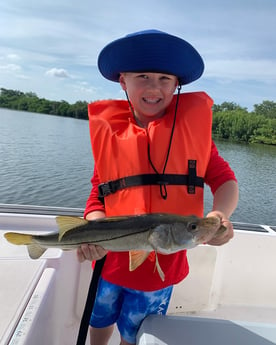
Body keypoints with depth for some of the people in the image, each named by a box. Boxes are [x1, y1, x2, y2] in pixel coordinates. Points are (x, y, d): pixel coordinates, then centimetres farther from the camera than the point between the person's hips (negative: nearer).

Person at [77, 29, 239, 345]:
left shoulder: (192, 124, -7)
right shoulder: (110, 133, -4)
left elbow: (224, 179, -3)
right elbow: (98, 195, -1)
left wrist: (220, 213, -24)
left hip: (160, 268, -2)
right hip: (112, 260, 2)